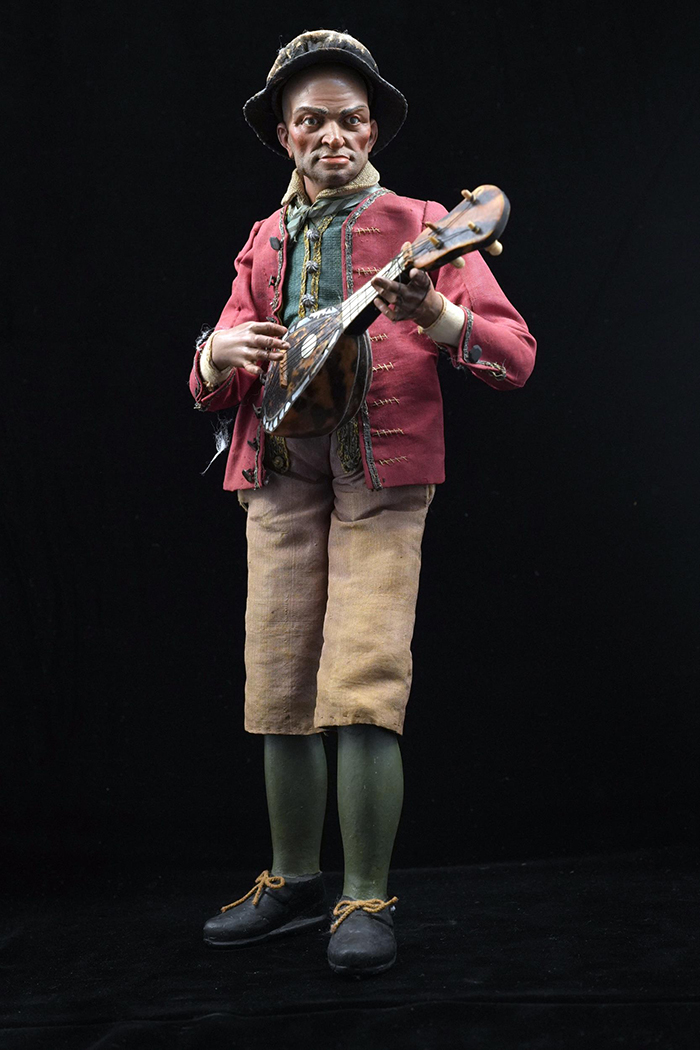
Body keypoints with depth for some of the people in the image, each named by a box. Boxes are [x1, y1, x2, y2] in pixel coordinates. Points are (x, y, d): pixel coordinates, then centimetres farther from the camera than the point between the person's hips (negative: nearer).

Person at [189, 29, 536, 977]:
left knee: (363, 692, -12)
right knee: (278, 693, 5)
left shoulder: (420, 225, 6)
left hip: (381, 477, -4)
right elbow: (213, 389, 19)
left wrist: (434, 316, -23)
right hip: (279, 473, 5)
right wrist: (219, 355, -5)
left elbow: (516, 356, -4)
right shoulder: (264, 243, 20)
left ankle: (367, 902, 2)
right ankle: (295, 882, 21)